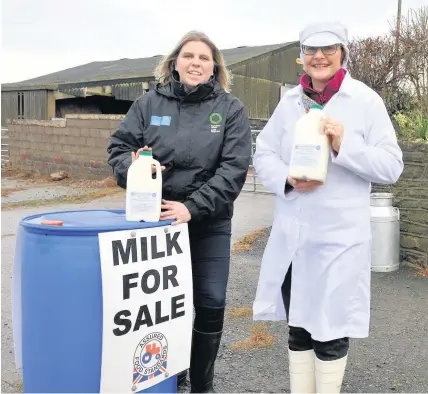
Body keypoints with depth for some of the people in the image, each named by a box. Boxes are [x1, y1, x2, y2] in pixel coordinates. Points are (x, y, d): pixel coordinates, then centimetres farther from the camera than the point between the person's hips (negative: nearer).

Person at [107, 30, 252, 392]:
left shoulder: (230, 109, -3)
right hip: (156, 219, 1)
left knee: (211, 304, 4)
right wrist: (133, 167, -21)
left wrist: (193, 208, -21)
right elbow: (118, 148, 3)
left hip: (210, 223, -1)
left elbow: (234, 168, -12)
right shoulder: (149, 103, 2)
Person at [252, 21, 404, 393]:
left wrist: (345, 145, -21)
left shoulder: (366, 100, -4)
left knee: (330, 328, 7)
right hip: (291, 234, 4)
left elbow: (392, 166, -7)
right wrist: (288, 179, -11)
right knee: (298, 327, 16)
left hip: (340, 236, -4)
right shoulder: (290, 100, 9)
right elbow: (263, 153, 8)